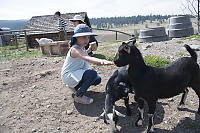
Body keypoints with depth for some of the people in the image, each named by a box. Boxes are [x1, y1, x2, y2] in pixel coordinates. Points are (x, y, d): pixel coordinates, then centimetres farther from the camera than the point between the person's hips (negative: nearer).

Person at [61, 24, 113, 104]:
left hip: (77, 73, 10)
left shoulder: (82, 47, 5)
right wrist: (101, 61, -59)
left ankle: (74, 86, 19)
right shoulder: (75, 49, -27)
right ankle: (78, 96, -15)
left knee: (97, 79, 6)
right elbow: (87, 58, -47)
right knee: (92, 74, -30)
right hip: (67, 76, -10)